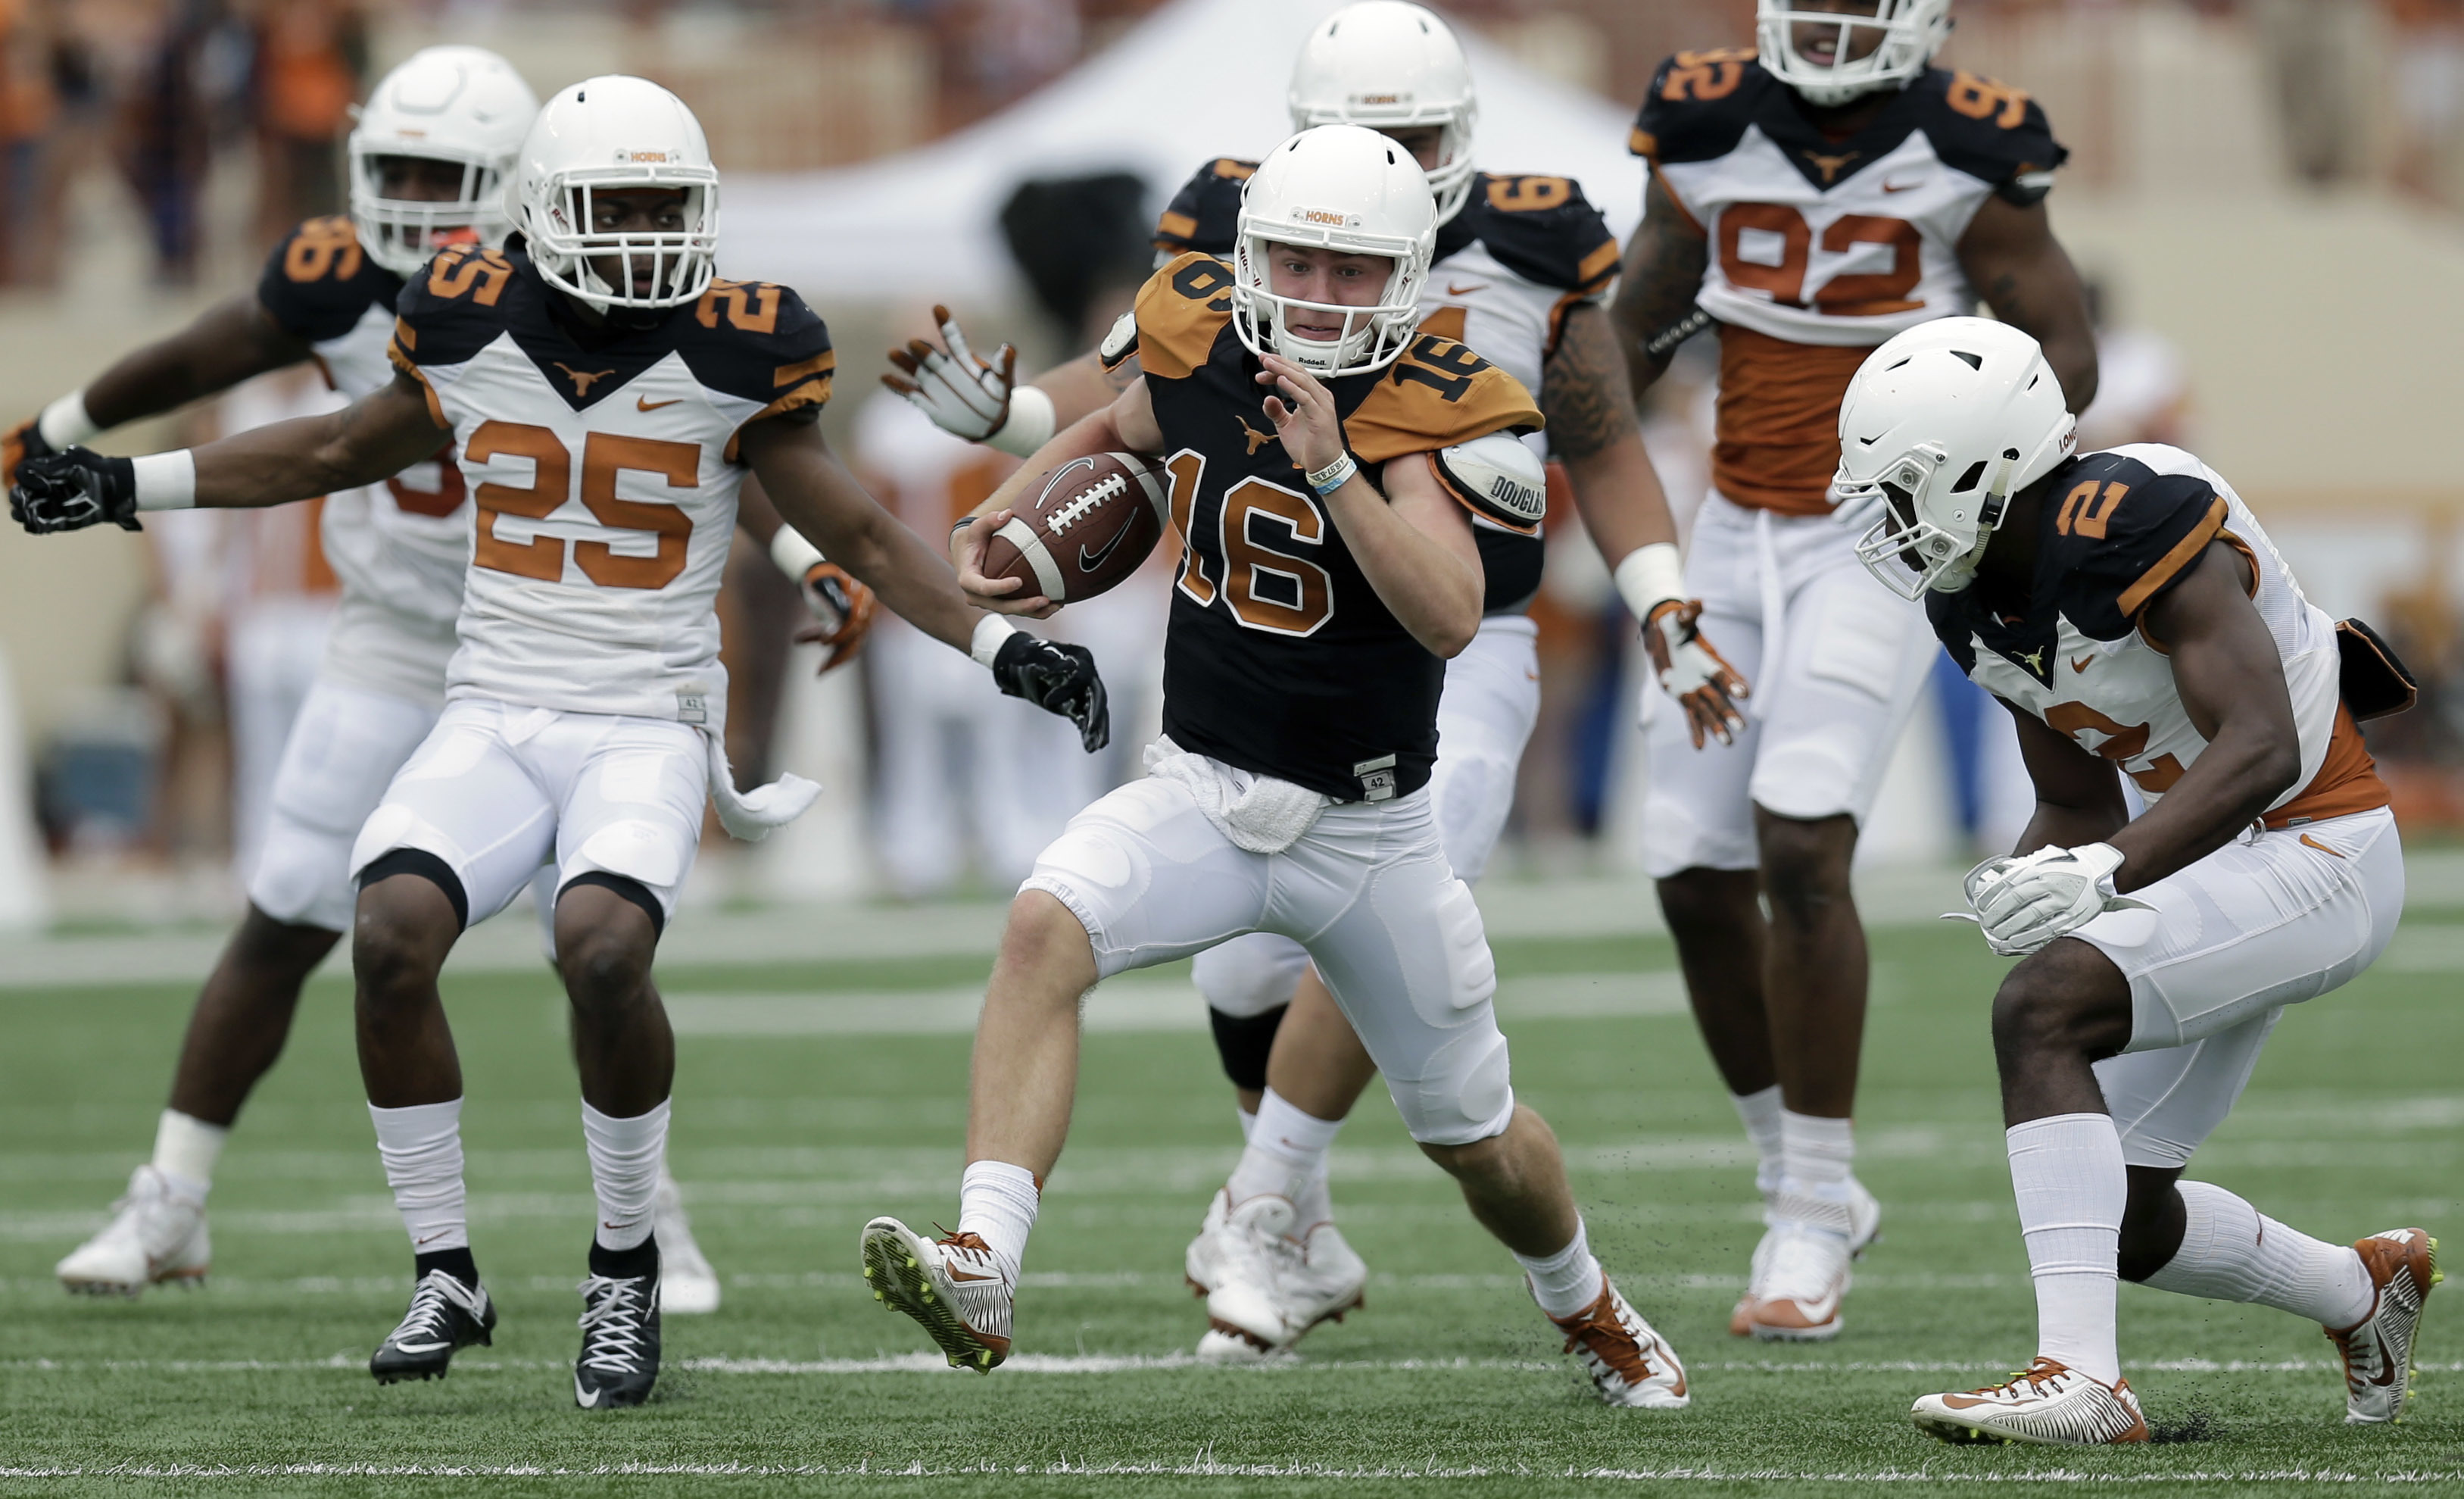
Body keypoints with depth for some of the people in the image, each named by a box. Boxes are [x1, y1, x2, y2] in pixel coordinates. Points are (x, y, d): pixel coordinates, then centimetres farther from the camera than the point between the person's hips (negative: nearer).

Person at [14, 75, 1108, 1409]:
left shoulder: (728, 361, -5)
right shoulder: (474, 336, 2)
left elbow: (858, 535, 5)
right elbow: (342, 451, 21)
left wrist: (998, 646, -5)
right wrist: (133, 486, 22)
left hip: (645, 732, -2)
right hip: (493, 721, 2)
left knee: (603, 948, -31)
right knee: (392, 935, -24)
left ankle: (625, 1273, -9)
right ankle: (445, 1276, -6)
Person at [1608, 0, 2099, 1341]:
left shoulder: (1964, 163, -9)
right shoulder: (1709, 141, 0)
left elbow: (2064, 355, -3)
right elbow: (1635, 333, 12)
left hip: (1885, 540, -5)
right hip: (1739, 532, 5)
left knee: (1801, 850, -18)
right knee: (1697, 878, 2)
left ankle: (1814, 1219, -7)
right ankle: (1797, 1183, 22)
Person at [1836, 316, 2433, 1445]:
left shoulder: (2136, 528, -26)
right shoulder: (1975, 605, 2)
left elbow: (2260, 751, -34)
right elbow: (2081, 808, 11)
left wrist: (2109, 877, -45)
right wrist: (2022, 885, -12)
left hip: (2315, 853, -10)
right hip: (2219, 861, 10)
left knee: (2040, 1012, -29)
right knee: (2119, 1224, 11)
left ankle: (2081, 1380, -33)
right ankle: (2366, 1291, 38)